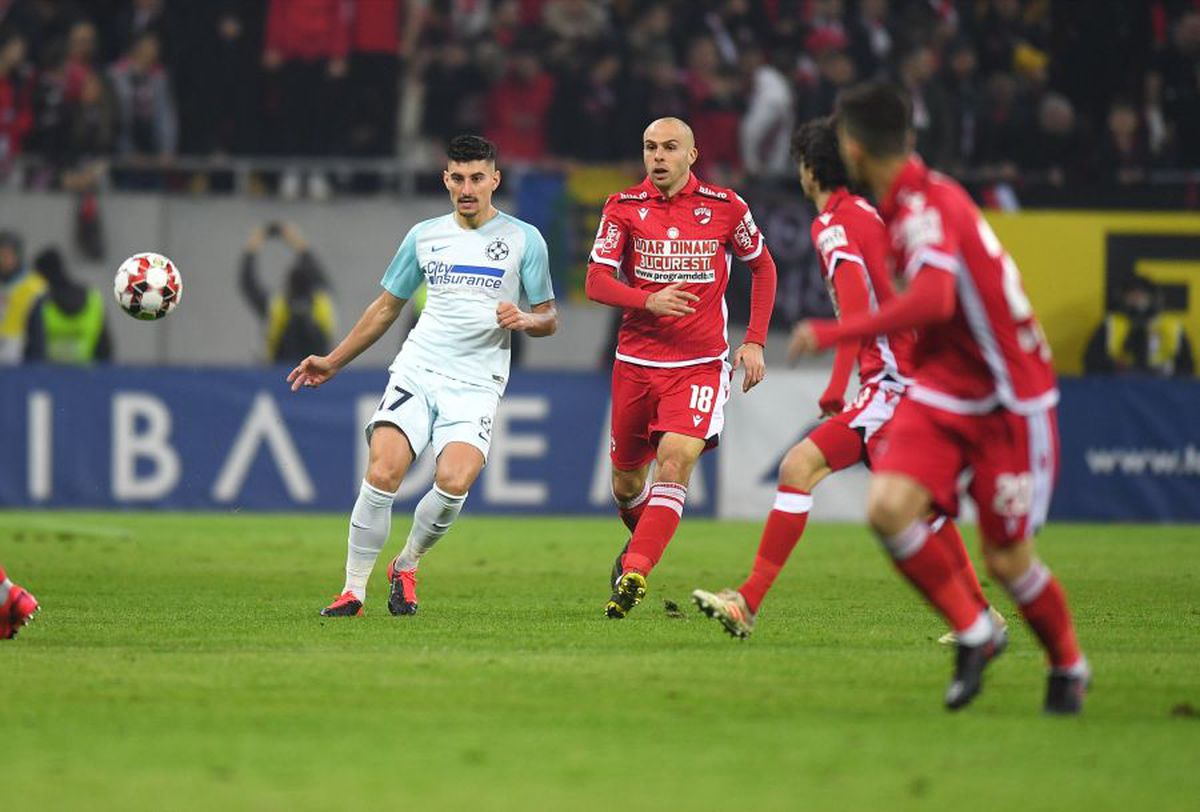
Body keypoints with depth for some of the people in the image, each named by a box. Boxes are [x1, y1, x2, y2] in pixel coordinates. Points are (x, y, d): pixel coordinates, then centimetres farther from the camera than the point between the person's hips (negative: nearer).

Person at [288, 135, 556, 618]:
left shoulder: (523, 240, 5)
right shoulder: (424, 237, 12)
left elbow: (548, 318, 10)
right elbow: (387, 306, 24)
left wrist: (523, 321, -14)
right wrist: (334, 361, 23)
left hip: (476, 385, -2)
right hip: (416, 372, 2)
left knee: (454, 481, -24)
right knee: (382, 473, -19)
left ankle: (407, 567, 4)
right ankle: (354, 589, -7)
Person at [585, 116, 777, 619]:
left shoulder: (725, 207, 0)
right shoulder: (624, 207, 0)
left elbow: (762, 267, 14)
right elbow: (597, 281, -6)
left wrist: (755, 341, 6)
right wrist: (649, 301, -24)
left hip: (701, 364, -2)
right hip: (635, 363, 2)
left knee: (676, 459, -22)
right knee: (626, 479, 10)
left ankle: (634, 572, -25)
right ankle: (641, 541, 42)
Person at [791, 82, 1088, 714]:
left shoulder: (925, 206, -22)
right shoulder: (908, 203, 6)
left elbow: (933, 300, -38)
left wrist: (835, 333, -35)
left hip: (1008, 401, -8)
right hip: (942, 393, 8)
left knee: (1007, 560, -1)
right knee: (888, 508, -14)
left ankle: (1069, 667, 25)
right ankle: (974, 633, 1)